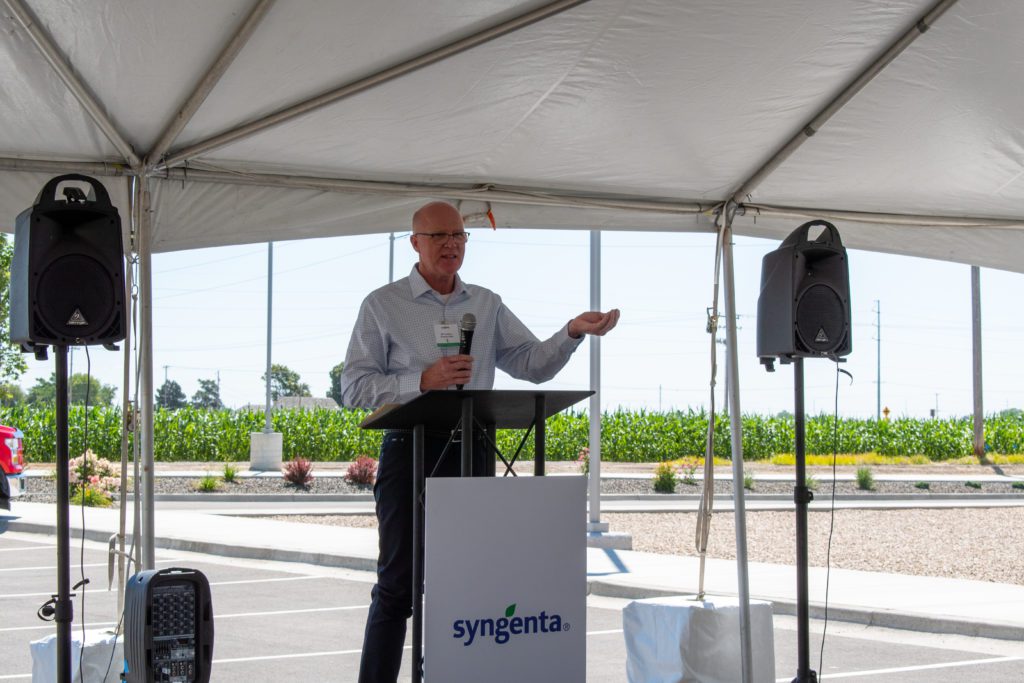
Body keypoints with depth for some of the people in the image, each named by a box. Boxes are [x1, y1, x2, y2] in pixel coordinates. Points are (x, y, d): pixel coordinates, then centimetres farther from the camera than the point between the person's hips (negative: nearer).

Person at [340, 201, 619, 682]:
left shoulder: (487, 306, 14)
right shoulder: (383, 306, 2)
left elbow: (532, 364, 11)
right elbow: (354, 388, -4)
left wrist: (572, 333, -6)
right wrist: (422, 381, -16)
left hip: (471, 453, 4)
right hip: (410, 449, -4)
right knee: (398, 583, -3)